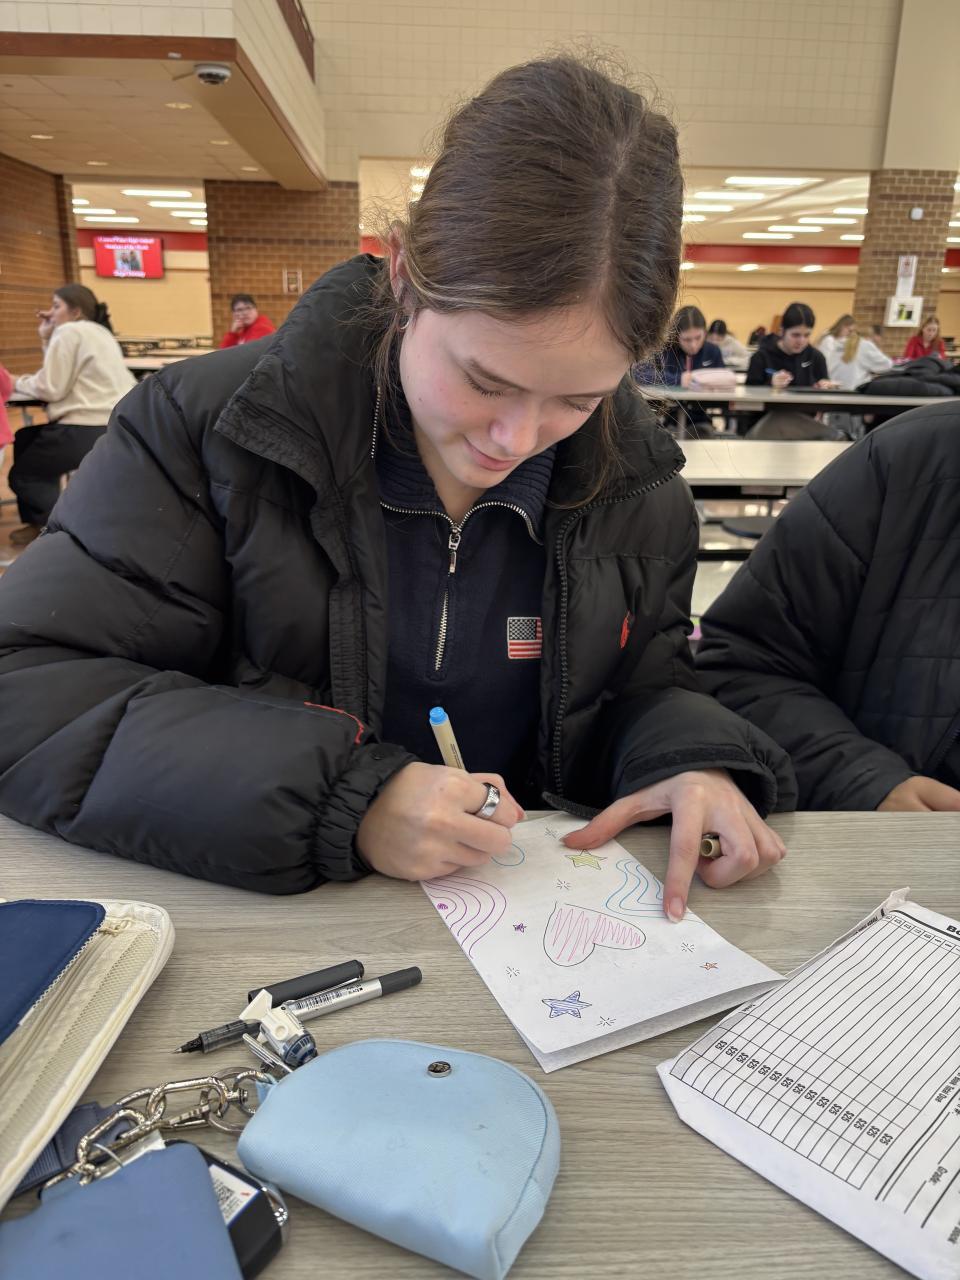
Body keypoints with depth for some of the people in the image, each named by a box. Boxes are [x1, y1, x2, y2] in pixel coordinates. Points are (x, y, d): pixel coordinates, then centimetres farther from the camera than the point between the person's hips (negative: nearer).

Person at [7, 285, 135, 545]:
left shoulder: (69, 332, -7)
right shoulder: (100, 332, 22)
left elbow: (51, 388, -12)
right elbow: (68, 377, 18)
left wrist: (21, 382, 6)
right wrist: (47, 339, 16)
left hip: (89, 429, -9)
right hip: (117, 425, 10)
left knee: (22, 476, 8)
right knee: (26, 439, 26)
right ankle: (43, 520, 26)